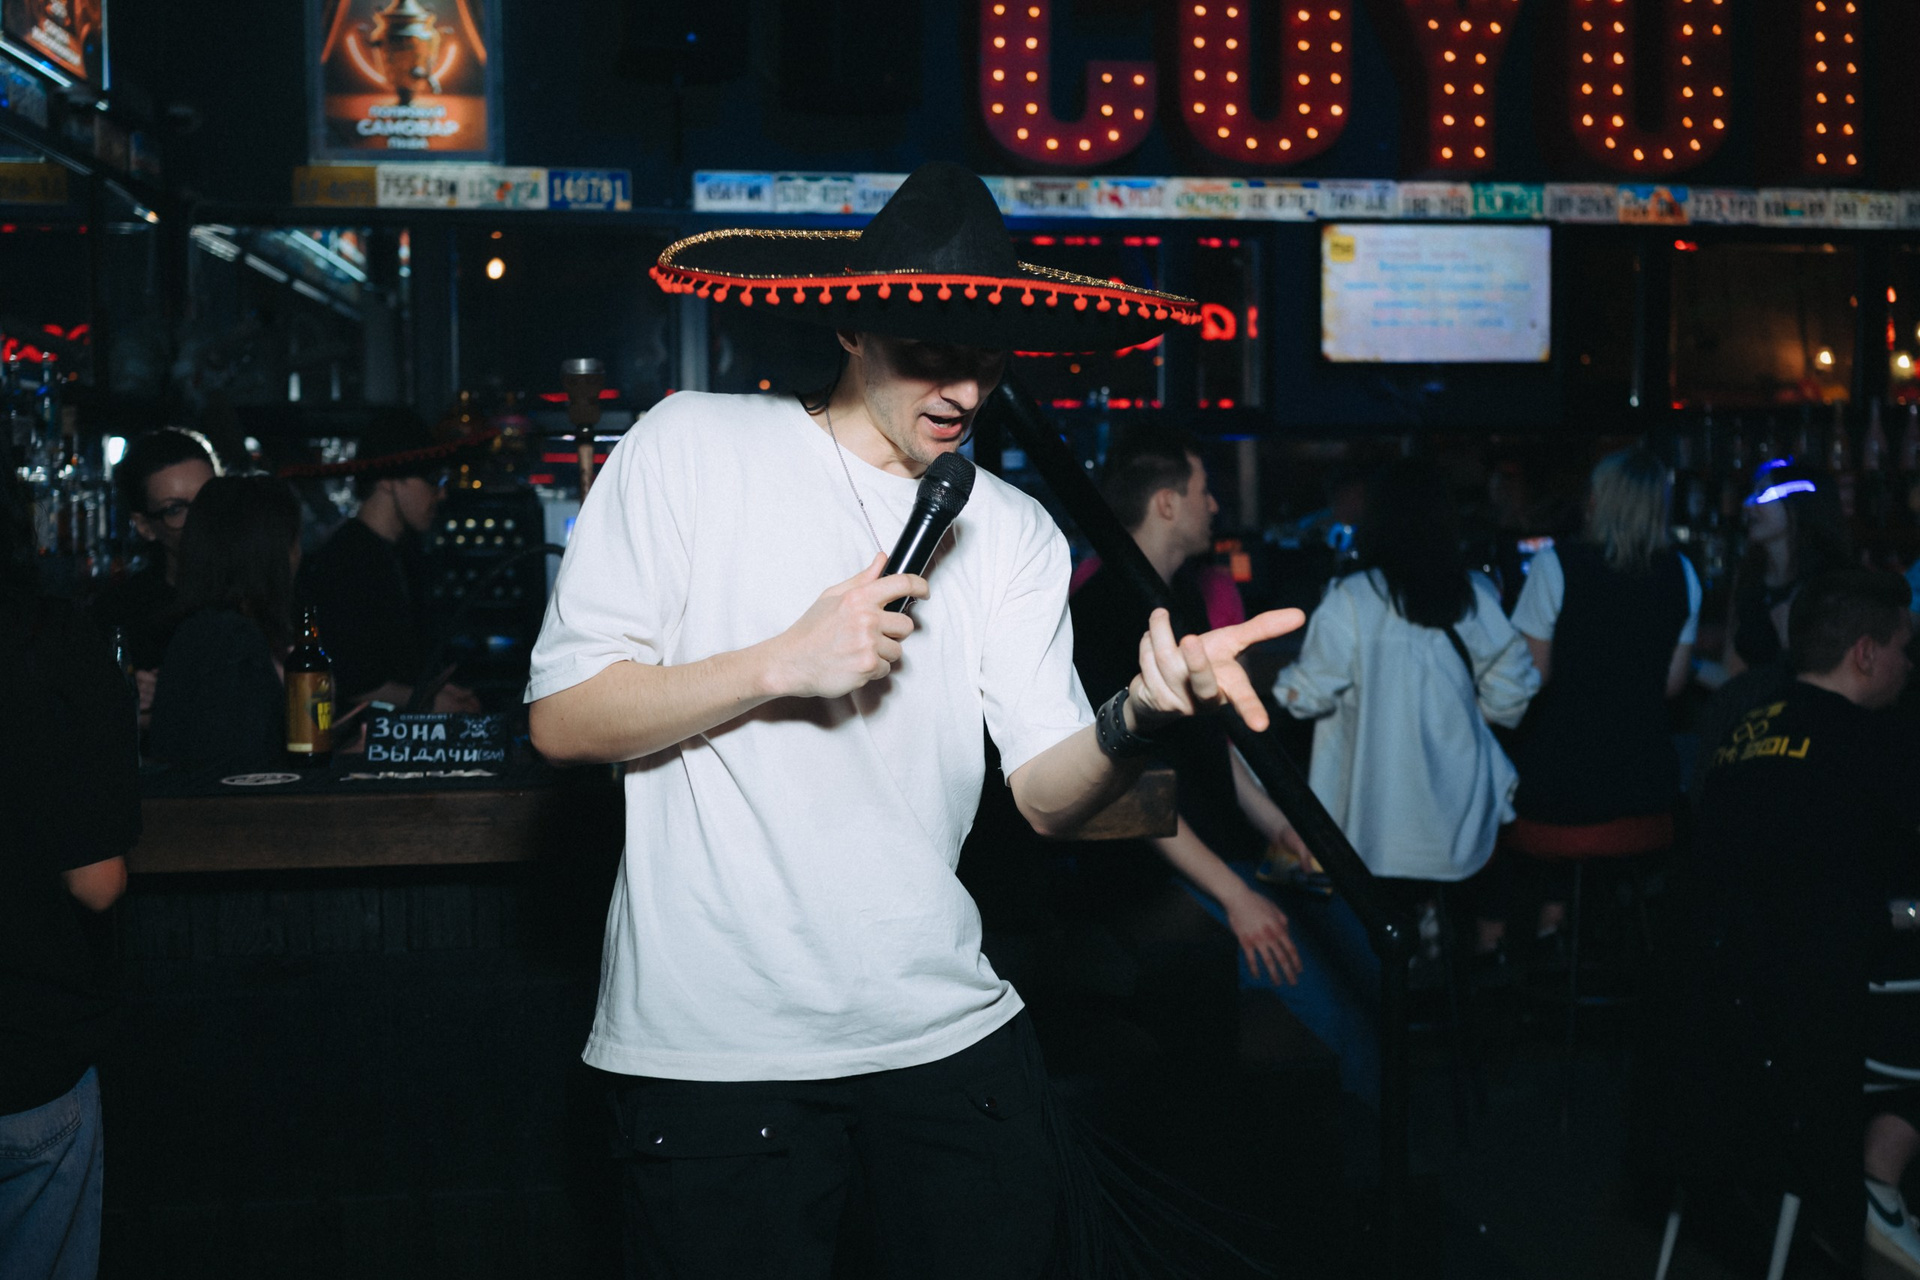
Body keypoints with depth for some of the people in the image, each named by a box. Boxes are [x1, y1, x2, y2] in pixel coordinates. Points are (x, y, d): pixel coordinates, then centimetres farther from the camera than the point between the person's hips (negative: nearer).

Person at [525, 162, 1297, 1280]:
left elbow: (1050, 793, -1)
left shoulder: (1013, 529, 7)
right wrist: (780, 664, -17)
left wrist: (1137, 719, -21)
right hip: (715, 1051, -3)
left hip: (947, 1035, 4)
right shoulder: (695, 447, -4)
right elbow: (563, 718, -6)